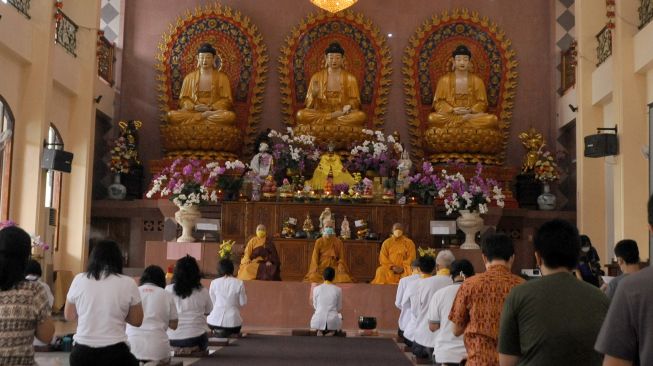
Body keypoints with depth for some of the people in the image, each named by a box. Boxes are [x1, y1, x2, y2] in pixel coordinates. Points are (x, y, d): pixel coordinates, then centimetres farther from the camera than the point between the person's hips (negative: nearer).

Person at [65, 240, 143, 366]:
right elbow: (136, 321, 2)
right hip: (114, 352, -2)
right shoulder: (128, 283, -6)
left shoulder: (79, 280, -1)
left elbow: (69, 316, 11)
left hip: (82, 352, 3)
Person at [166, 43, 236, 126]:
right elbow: (183, 99, 12)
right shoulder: (189, 77, 15)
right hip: (192, 111, 1)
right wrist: (194, 107, -10)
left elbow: (227, 100, 5)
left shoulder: (222, 77, 11)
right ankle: (205, 116, -23)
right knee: (171, 115, -29)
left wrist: (211, 108, -13)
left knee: (230, 116, -36)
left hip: (214, 111, -1)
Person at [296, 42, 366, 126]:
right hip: (321, 113, 0)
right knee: (301, 114, -30)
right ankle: (336, 116, -20)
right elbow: (309, 105, 7)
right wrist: (314, 94, -16)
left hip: (342, 113, 0)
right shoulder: (317, 77, 7)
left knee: (361, 115, -32)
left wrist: (349, 106, -16)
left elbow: (356, 101, 8)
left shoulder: (350, 78, 8)